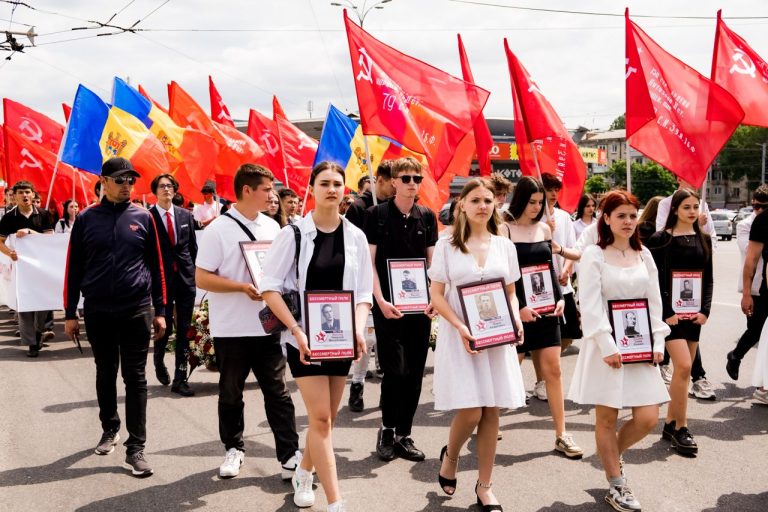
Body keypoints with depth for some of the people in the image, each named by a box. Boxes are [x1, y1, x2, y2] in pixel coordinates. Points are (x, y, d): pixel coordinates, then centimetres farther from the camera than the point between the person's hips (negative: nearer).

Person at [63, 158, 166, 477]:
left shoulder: (143, 217, 1)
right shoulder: (86, 219, 2)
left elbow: (155, 266, 5)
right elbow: (74, 268, 5)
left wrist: (159, 310, 2)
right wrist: (70, 313, 4)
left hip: (136, 310, -1)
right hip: (97, 311, 1)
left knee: (135, 377, 0)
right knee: (105, 373, 15)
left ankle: (136, 448, 3)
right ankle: (110, 428, 34)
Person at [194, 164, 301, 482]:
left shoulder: (272, 227, 7)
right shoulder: (218, 230, -9)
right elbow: (202, 278, -11)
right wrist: (244, 287, -20)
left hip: (267, 325, 3)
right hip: (231, 329, -3)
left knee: (277, 391, 4)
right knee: (231, 393, 12)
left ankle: (290, 454, 9)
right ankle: (234, 449, 29)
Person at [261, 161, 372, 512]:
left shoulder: (355, 237, 2)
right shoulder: (293, 233, -6)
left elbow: (364, 292, 5)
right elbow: (270, 286, -8)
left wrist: (358, 329, -13)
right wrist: (296, 330, -17)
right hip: (304, 337, -3)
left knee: (326, 417, 12)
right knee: (321, 418, -8)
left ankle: (303, 475, 37)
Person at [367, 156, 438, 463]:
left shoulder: (427, 217, 9)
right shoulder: (377, 214, -3)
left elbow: (432, 261, 13)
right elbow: (370, 262, -4)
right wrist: (380, 300, -14)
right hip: (389, 305, -4)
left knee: (415, 373, 6)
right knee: (394, 371, -8)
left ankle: (404, 434, 19)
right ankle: (387, 430, 13)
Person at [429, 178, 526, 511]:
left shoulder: (505, 246, 8)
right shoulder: (446, 246, -1)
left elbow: (511, 293, 14)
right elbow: (436, 296, -3)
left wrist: (516, 321, -6)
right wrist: (460, 327, -17)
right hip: (460, 337, -3)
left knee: (491, 412, 3)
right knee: (470, 412, -10)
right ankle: (450, 455, 23)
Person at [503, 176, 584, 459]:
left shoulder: (544, 229, 9)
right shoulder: (505, 230, -8)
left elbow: (550, 269, 16)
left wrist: (560, 298, 2)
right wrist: (518, 308, -17)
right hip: (516, 309, -5)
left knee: (553, 370, 3)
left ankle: (561, 435, 8)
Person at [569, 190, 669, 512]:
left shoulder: (644, 255, 11)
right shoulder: (594, 255, -5)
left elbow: (655, 302, 11)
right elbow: (590, 306, -11)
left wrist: (658, 343, 2)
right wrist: (608, 347, -17)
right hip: (606, 345, -5)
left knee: (648, 418, 1)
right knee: (607, 417, 3)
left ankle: (611, 455, 29)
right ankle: (616, 485, 18)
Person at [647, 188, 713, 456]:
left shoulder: (703, 239, 10)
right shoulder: (660, 239, -6)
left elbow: (708, 279, 12)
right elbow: (654, 281, -8)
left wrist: (705, 310, -1)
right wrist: (667, 313, -13)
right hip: (670, 312, -5)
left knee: (683, 370, 8)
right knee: (683, 366, -15)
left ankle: (670, 424, 20)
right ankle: (681, 428, -4)